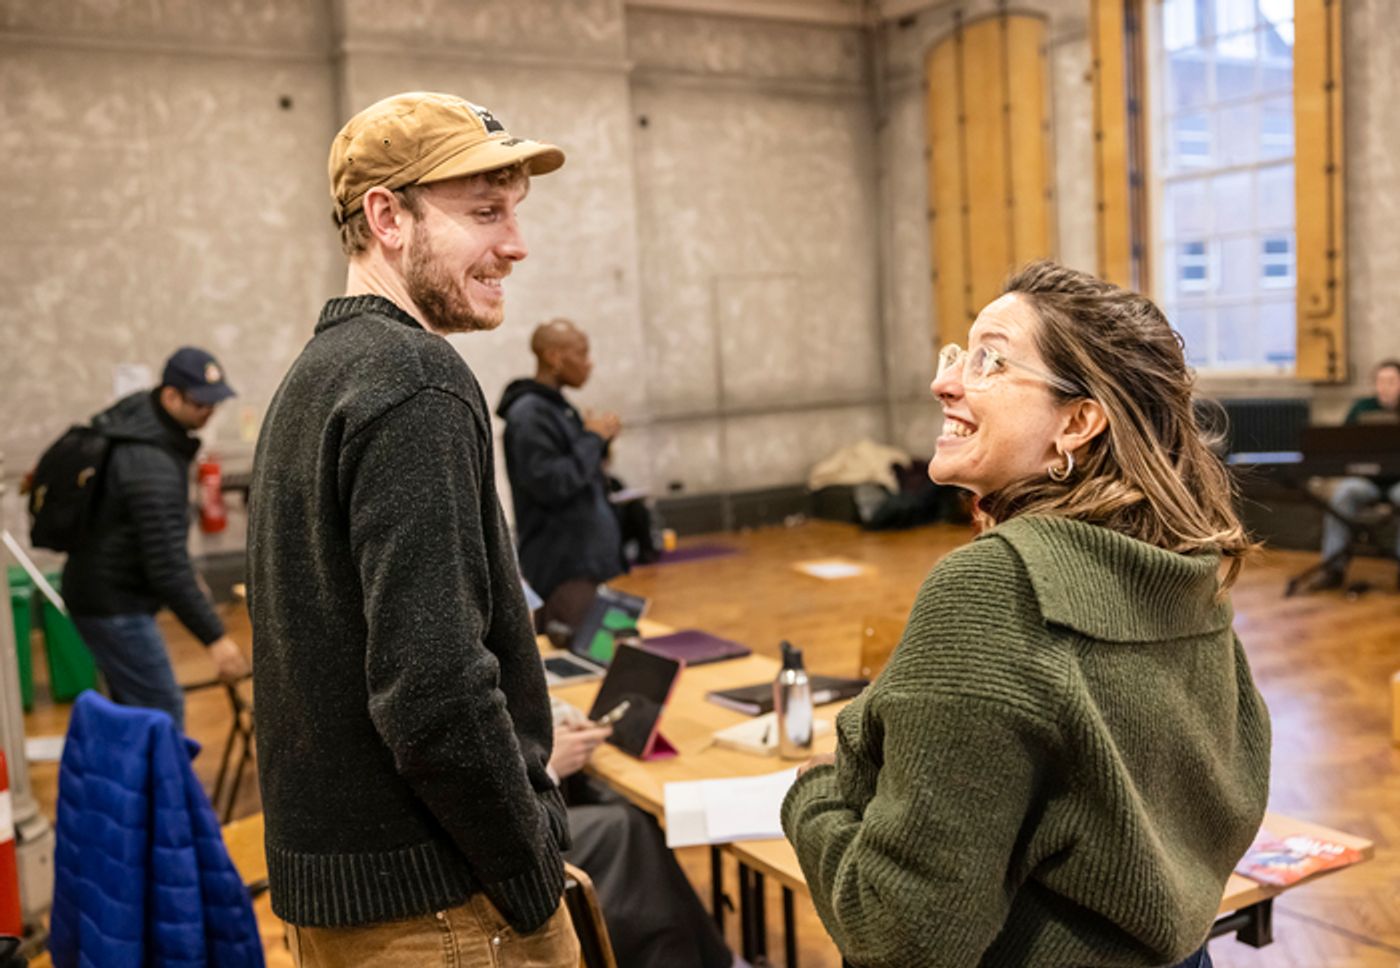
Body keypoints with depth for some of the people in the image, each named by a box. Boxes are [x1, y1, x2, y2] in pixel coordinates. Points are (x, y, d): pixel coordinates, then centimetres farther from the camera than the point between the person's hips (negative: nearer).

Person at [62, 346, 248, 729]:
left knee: (134, 707, 15)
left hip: (102, 592, 10)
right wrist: (215, 638, -30)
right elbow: (168, 565, -31)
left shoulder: (136, 408, 1)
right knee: (162, 713, -10)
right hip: (113, 605, -10)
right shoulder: (152, 465, -28)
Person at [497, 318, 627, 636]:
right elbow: (550, 484, -23)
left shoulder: (559, 408, 14)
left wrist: (599, 440, 4)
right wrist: (593, 438, -13)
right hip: (562, 565, -10)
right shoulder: (529, 414, -16)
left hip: (583, 557, 10)